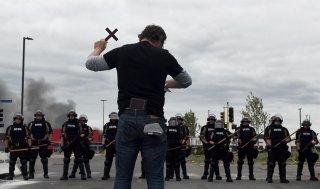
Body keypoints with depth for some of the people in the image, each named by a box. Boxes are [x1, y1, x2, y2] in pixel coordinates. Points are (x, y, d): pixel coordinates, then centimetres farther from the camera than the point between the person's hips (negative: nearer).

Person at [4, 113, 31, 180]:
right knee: (12, 162, 3)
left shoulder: (24, 128, 8)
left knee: (24, 162, 0)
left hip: (23, 148, 0)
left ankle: (25, 175, 6)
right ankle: (10, 175, 12)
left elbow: (28, 137, 6)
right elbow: (6, 138, 6)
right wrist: (6, 147, -1)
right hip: (13, 148, 0)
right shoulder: (10, 128, 7)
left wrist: (29, 146, -3)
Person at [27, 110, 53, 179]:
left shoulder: (46, 124, 6)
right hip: (34, 143, 1)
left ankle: (46, 174, 11)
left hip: (43, 143, -1)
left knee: (44, 159, 3)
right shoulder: (31, 124, 10)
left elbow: (50, 133, 9)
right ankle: (31, 174, 10)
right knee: (32, 159, 1)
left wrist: (49, 140, -2)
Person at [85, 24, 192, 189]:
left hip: (127, 119, 2)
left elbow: (90, 63, 16)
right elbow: (187, 82, 17)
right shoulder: (164, 55, 4)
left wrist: (98, 48, 35)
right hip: (153, 121, -1)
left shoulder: (122, 52, 6)